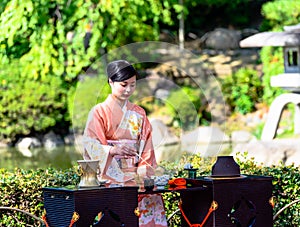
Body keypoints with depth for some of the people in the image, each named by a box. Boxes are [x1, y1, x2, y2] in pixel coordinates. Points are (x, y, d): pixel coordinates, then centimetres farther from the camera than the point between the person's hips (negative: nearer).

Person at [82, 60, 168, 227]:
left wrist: (144, 170, -5)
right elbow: (91, 144, -8)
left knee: (152, 196, -23)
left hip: (135, 174, 4)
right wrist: (113, 150, -27)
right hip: (109, 174, -3)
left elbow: (146, 147, 13)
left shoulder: (139, 113, 18)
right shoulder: (100, 111, 4)